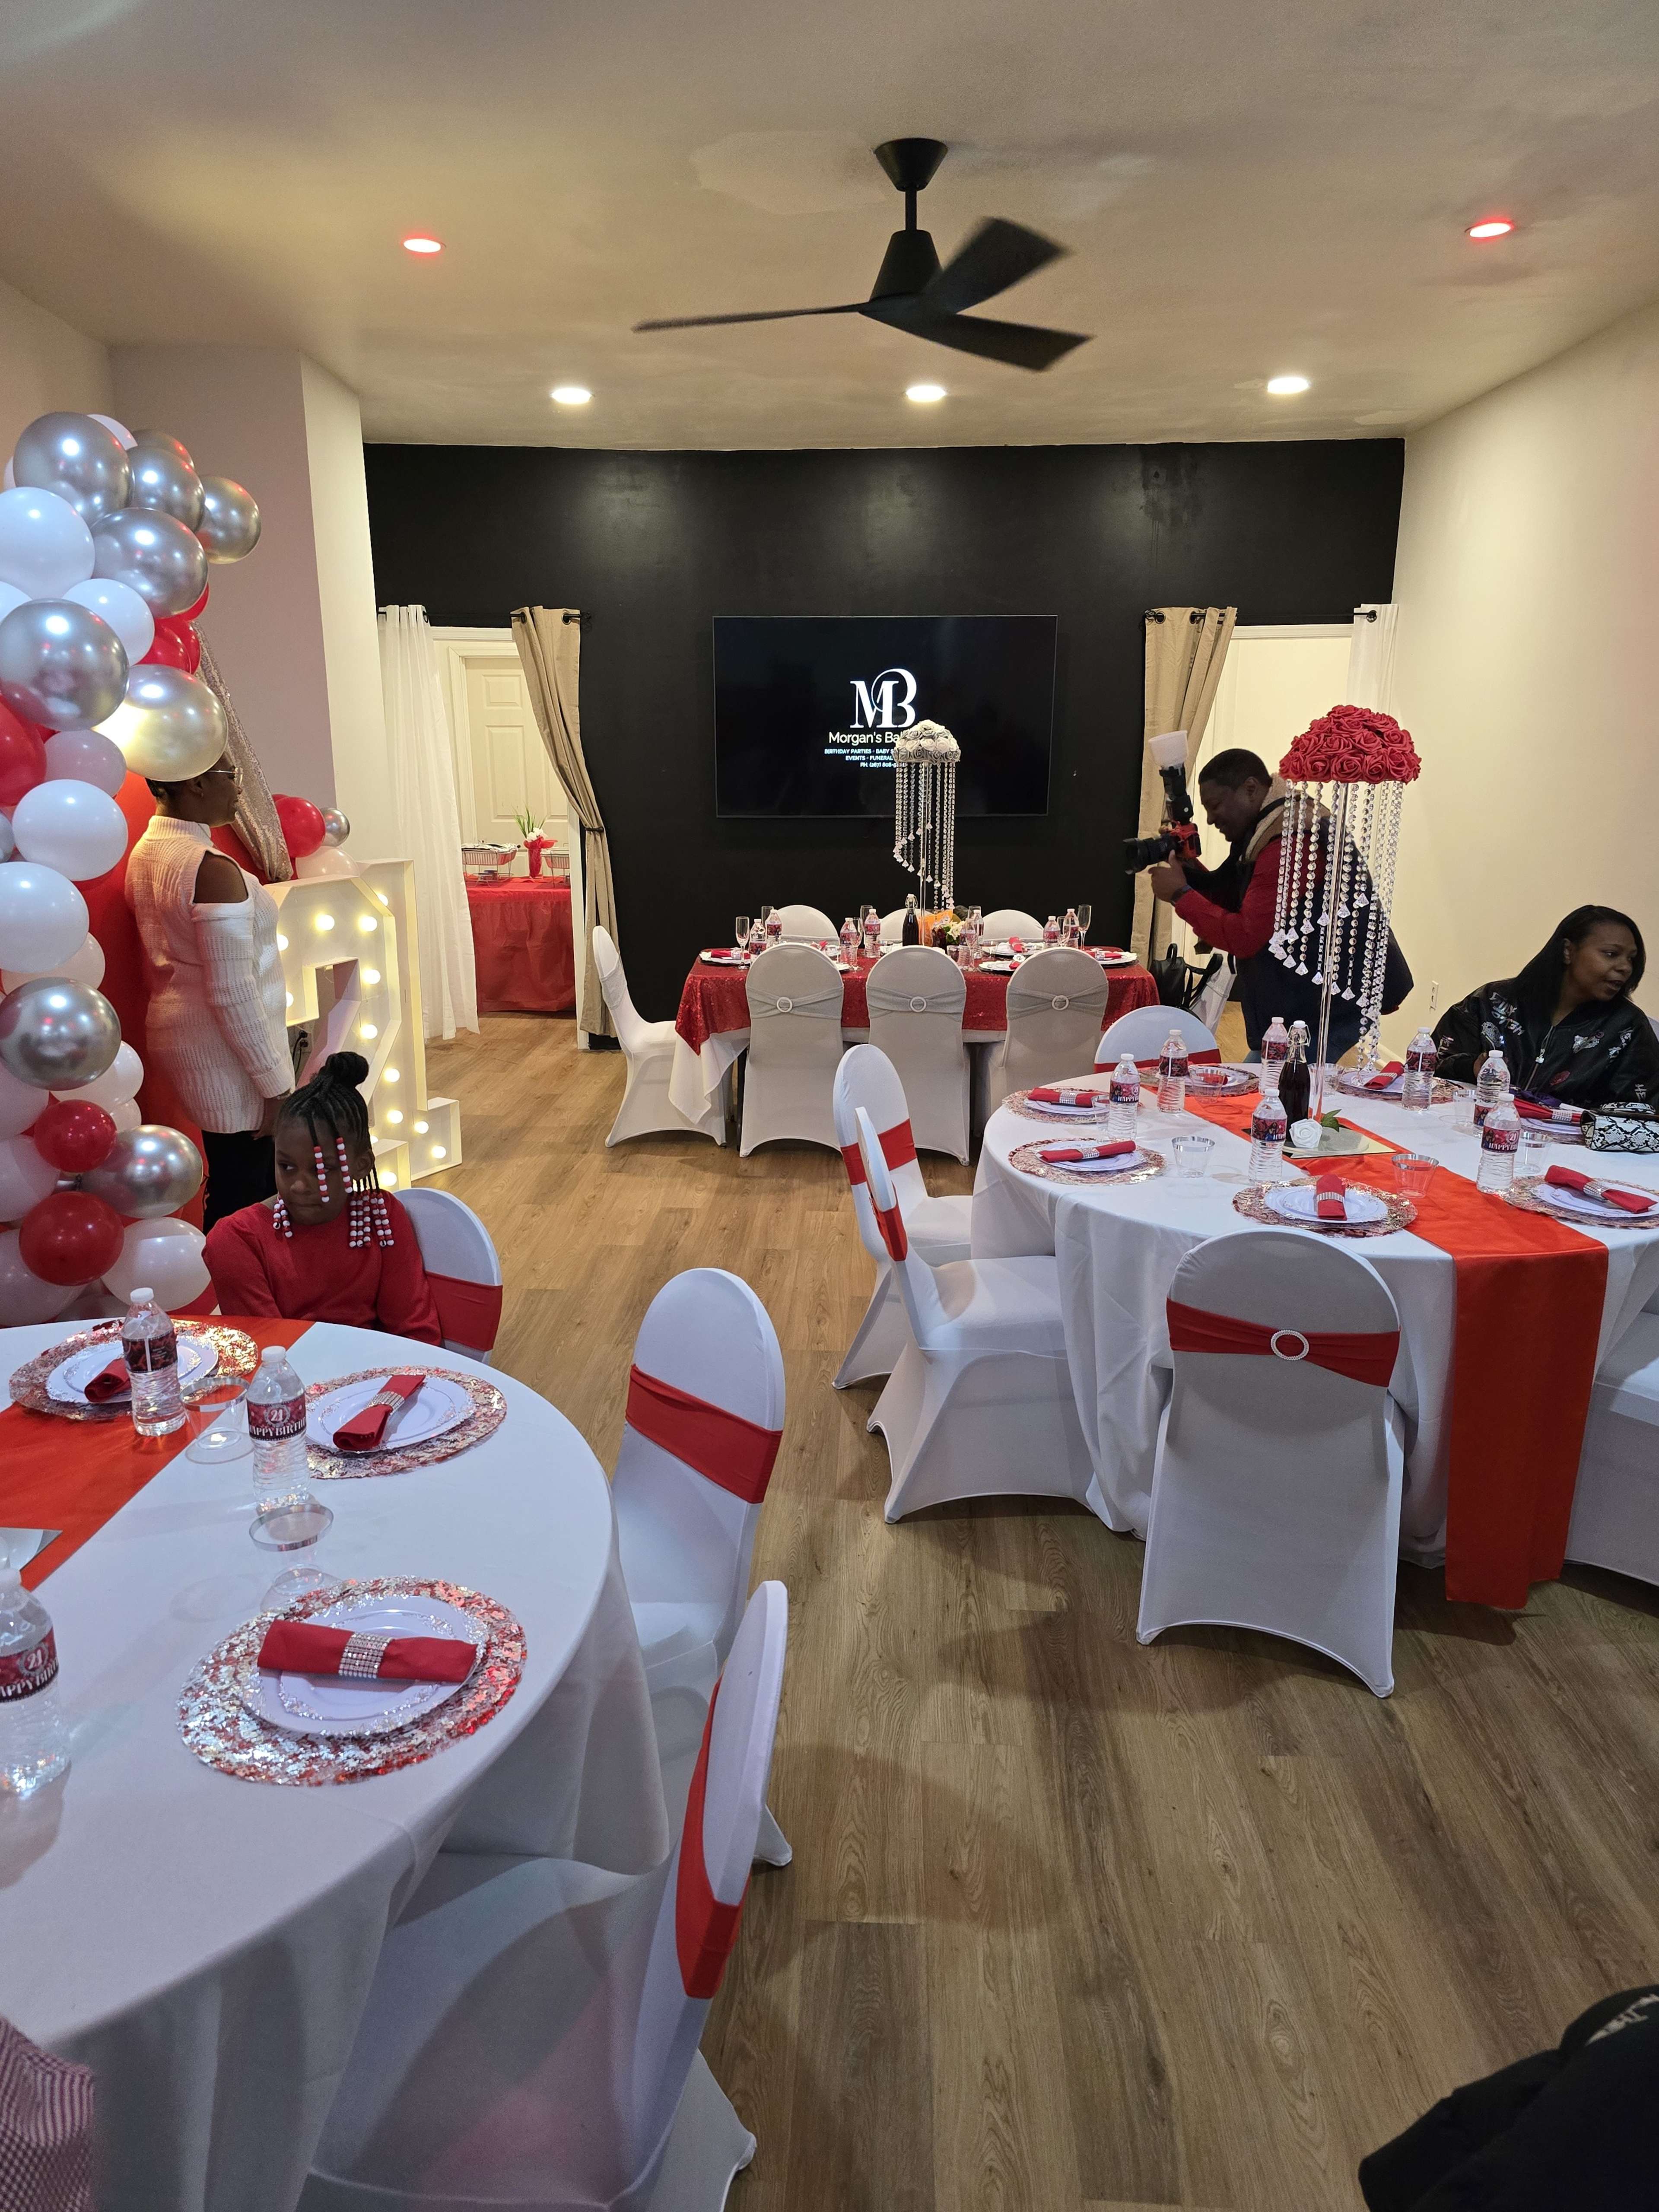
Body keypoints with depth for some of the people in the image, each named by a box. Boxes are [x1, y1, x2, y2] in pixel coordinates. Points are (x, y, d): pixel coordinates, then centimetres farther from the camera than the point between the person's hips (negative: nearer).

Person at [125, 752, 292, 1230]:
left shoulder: (145, 854, 9)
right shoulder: (212, 869, -20)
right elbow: (232, 993, -21)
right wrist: (275, 1084, -15)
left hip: (178, 1036, 9)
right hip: (229, 1056, -9)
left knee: (232, 1182, 18)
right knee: (244, 1195, -1)